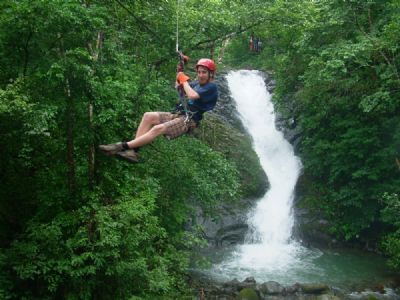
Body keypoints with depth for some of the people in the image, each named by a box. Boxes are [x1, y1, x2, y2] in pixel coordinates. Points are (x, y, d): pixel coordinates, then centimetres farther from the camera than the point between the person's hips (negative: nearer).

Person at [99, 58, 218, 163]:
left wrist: (184, 80, -8)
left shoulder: (212, 87, -9)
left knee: (158, 128, -29)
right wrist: (180, 70, 14)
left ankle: (123, 146, -29)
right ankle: (132, 151, -20)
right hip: (179, 115, 9)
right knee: (149, 116, -10)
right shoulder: (198, 83, 17)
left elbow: (192, 95, -25)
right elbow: (178, 88, 28)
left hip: (189, 121, -9)